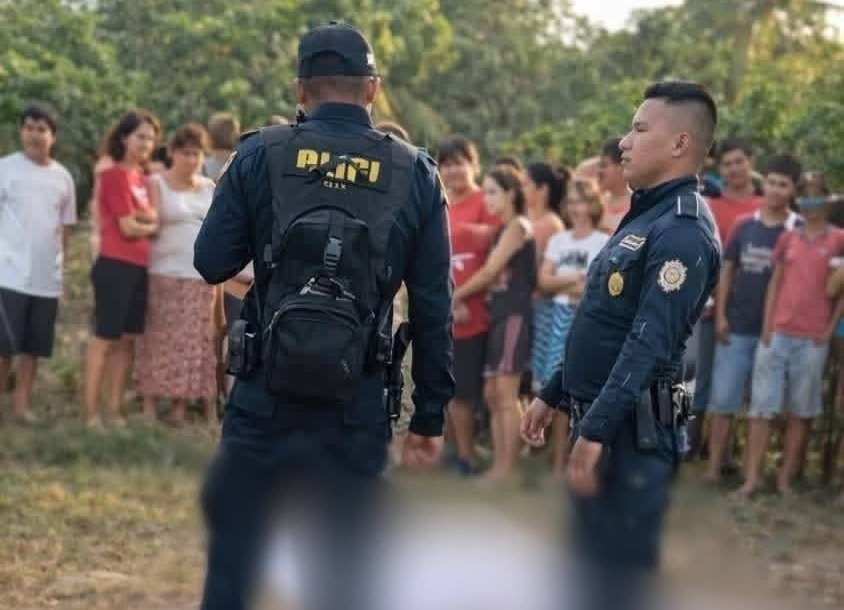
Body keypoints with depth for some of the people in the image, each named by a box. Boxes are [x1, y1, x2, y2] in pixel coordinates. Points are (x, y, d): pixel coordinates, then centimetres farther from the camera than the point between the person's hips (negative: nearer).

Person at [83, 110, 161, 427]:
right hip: (115, 266, -9)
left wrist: (140, 215, -10)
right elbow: (129, 227, -12)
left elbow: (153, 217, 9)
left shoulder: (142, 178, 17)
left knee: (126, 340, 10)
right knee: (105, 339, -6)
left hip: (139, 267, 9)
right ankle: (92, 414, -4)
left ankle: (114, 411, 15)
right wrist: (154, 227, 3)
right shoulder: (115, 175, -10)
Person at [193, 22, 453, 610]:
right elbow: (434, 307, 1)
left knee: (234, 560, 8)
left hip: (265, 398, -1)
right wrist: (430, 414, 7)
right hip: (356, 409, 1)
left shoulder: (260, 155, -2)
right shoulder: (415, 175, 1)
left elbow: (212, 263, 1)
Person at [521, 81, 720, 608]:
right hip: (599, 418, 10)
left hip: (632, 430, -10)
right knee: (592, 565, 15)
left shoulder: (683, 231, -17)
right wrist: (553, 395, 23)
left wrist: (596, 431, -28)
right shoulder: (646, 216, 17)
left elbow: (650, 343, -24)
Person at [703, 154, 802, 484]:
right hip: (737, 327, 2)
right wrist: (721, 314, -1)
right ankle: (714, 466, 2)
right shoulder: (744, 226, 5)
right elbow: (727, 271, 8)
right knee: (723, 398, 0)